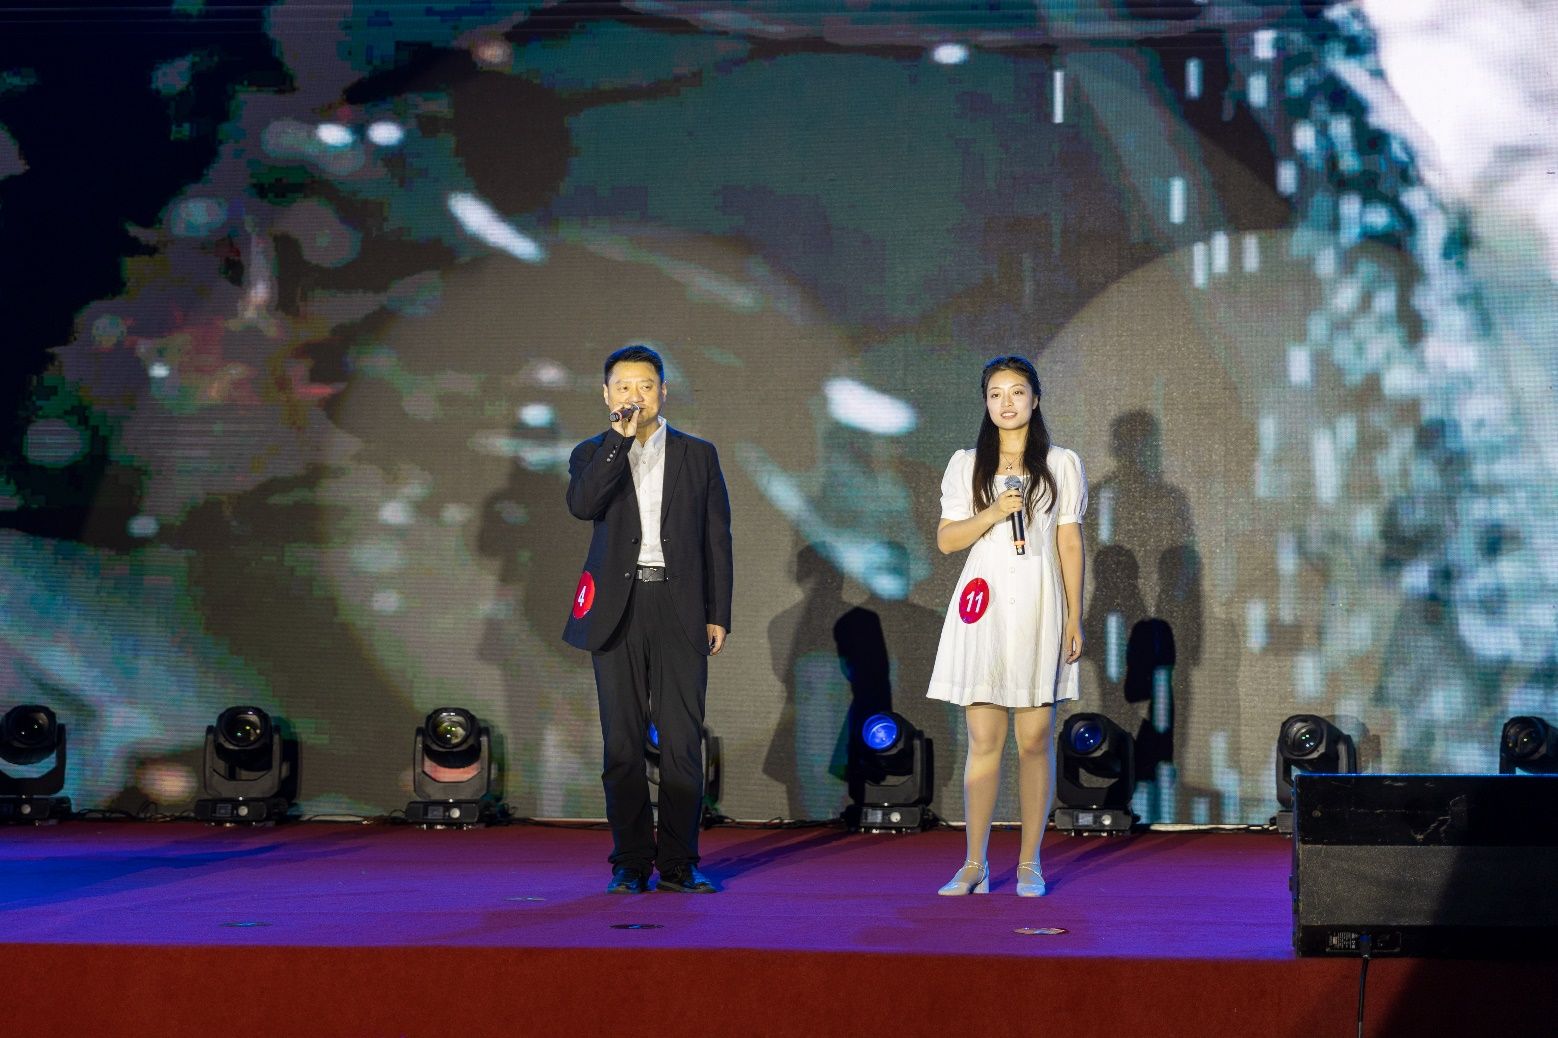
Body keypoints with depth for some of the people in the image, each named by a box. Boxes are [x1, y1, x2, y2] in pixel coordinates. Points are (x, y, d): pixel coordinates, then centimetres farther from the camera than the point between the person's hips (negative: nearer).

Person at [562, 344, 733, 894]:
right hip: (619, 609, 0)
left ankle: (678, 863, 3)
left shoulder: (698, 454, 11)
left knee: (682, 739, -3)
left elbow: (717, 538, 9)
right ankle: (630, 864, 7)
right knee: (623, 740, 1)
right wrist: (621, 437, -14)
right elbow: (582, 504, -13)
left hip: (680, 607, 0)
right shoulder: (594, 453, 10)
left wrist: (719, 614, 3)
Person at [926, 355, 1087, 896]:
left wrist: (1074, 618, 2)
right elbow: (946, 539, 6)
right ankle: (975, 865, 3)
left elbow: (1070, 545, 7)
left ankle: (1029, 863, 6)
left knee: (1035, 739, -1)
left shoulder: (1061, 465, 8)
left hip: (1037, 608, 0)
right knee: (983, 740, -1)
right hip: (982, 608, 1)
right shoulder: (966, 465, 10)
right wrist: (993, 513, -11)